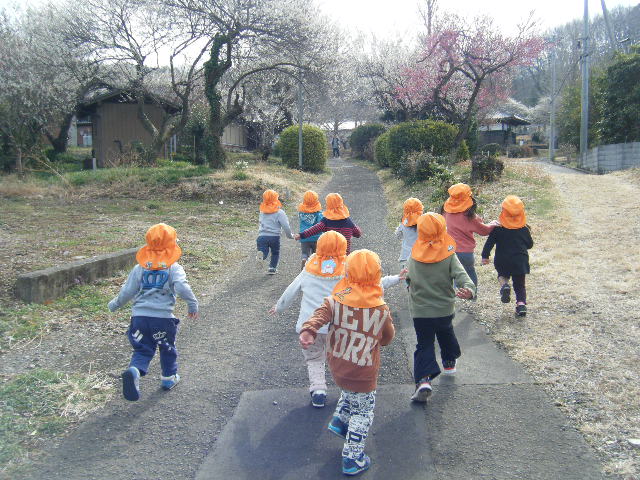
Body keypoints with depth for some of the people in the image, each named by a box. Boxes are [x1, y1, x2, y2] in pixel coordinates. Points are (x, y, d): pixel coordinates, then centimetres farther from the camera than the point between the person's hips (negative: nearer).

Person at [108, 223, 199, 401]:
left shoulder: (140, 268, 5)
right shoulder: (174, 268, -4)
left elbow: (127, 291, 7)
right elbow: (182, 288, -18)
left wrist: (115, 304, 24)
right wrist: (193, 305, -5)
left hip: (140, 315, 2)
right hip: (164, 317, -2)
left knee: (142, 350, 8)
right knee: (167, 348, 20)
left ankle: (134, 370, -21)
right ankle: (169, 377, 33)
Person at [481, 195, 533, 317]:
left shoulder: (498, 227, -8)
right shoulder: (524, 229, -2)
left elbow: (489, 242, -9)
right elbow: (530, 244, 9)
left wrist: (485, 256, -2)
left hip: (502, 261, -1)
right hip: (520, 261, 1)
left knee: (502, 275, 26)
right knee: (520, 284, 13)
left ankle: (504, 285, -6)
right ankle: (521, 303, -6)